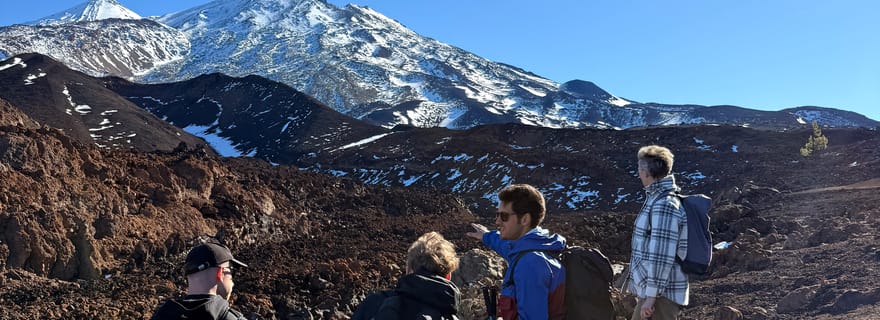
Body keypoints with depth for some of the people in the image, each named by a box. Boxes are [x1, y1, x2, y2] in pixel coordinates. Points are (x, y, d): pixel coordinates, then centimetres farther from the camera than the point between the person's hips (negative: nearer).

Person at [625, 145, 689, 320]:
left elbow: (662, 256, -24)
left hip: (661, 293, -10)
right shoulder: (657, 199, 11)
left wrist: (651, 296, -21)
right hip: (649, 288, 10)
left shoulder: (664, 205, -20)